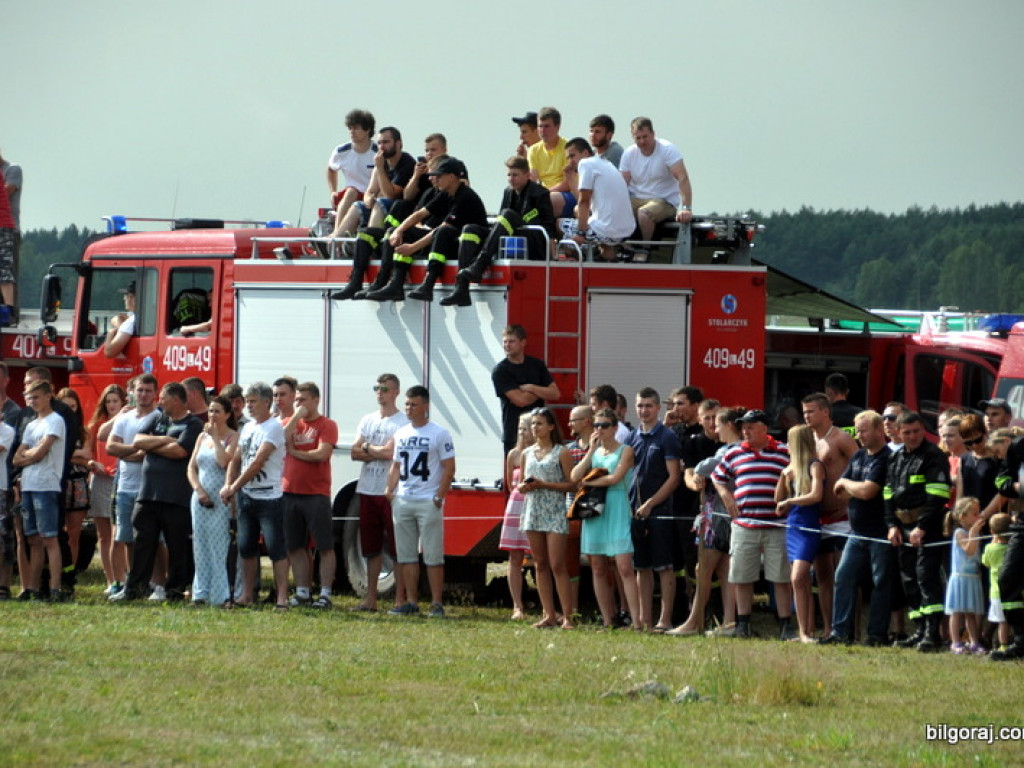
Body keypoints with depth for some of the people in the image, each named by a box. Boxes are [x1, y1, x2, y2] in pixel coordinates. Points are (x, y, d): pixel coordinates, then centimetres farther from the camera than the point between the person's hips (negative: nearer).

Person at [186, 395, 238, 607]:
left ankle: (221, 595, -10)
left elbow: (224, 462, -18)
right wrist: (199, 490, -2)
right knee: (200, 546, 5)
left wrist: (215, 437, -11)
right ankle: (201, 593, 8)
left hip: (221, 499, -6)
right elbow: (191, 467, 13)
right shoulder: (203, 437, 15)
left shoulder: (233, 437, -3)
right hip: (200, 497, 6)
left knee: (219, 547, -10)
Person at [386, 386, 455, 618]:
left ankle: (436, 604, -4)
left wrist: (439, 497, -13)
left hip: (428, 502, -6)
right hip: (402, 501, 6)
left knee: (433, 556, -6)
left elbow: (449, 468, -6)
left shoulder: (439, 434, -4)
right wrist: (390, 490, 6)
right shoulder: (401, 434, 15)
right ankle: (411, 603, 12)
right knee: (406, 555, 7)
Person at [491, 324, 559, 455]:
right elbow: (520, 400, -13)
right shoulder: (500, 371, -3)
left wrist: (531, 388, -9)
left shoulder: (537, 365, 10)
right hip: (514, 433, -3)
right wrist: (541, 391, 1)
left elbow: (555, 394, 3)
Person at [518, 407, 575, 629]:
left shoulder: (560, 453, -2)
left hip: (555, 512, -6)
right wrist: (524, 486, -3)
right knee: (540, 565, 5)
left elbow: (571, 484, -7)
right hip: (533, 510, 6)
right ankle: (549, 615, 8)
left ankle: (567, 617, -9)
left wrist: (544, 485, -16)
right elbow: (521, 484, 21)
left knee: (557, 565, -10)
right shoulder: (527, 454, 14)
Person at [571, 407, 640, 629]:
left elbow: (615, 478, -13)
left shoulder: (625, 451, 0)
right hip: (594, 511, 6)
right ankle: (608, 621, 9)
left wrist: (588, 482, -1)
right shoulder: (594, 452, 17)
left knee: (624, 568, -14)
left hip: (617, 511, -6)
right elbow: (575, 477, 4)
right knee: (598, 569, 4)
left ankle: (637, 620, -18)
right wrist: (591, 451, 0)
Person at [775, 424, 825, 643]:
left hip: (809, 528, -8)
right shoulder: (793, 468, 15)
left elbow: (816, 495, -21)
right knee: (802, 583, 6)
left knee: (798, 579, -18)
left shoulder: (815, 466, -7)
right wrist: (784, 475, 4)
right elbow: (778, 499, 18)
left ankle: (805, 633, -18)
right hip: (792, 527, 8)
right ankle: (807, 632, 5)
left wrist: (789, 502, -9)